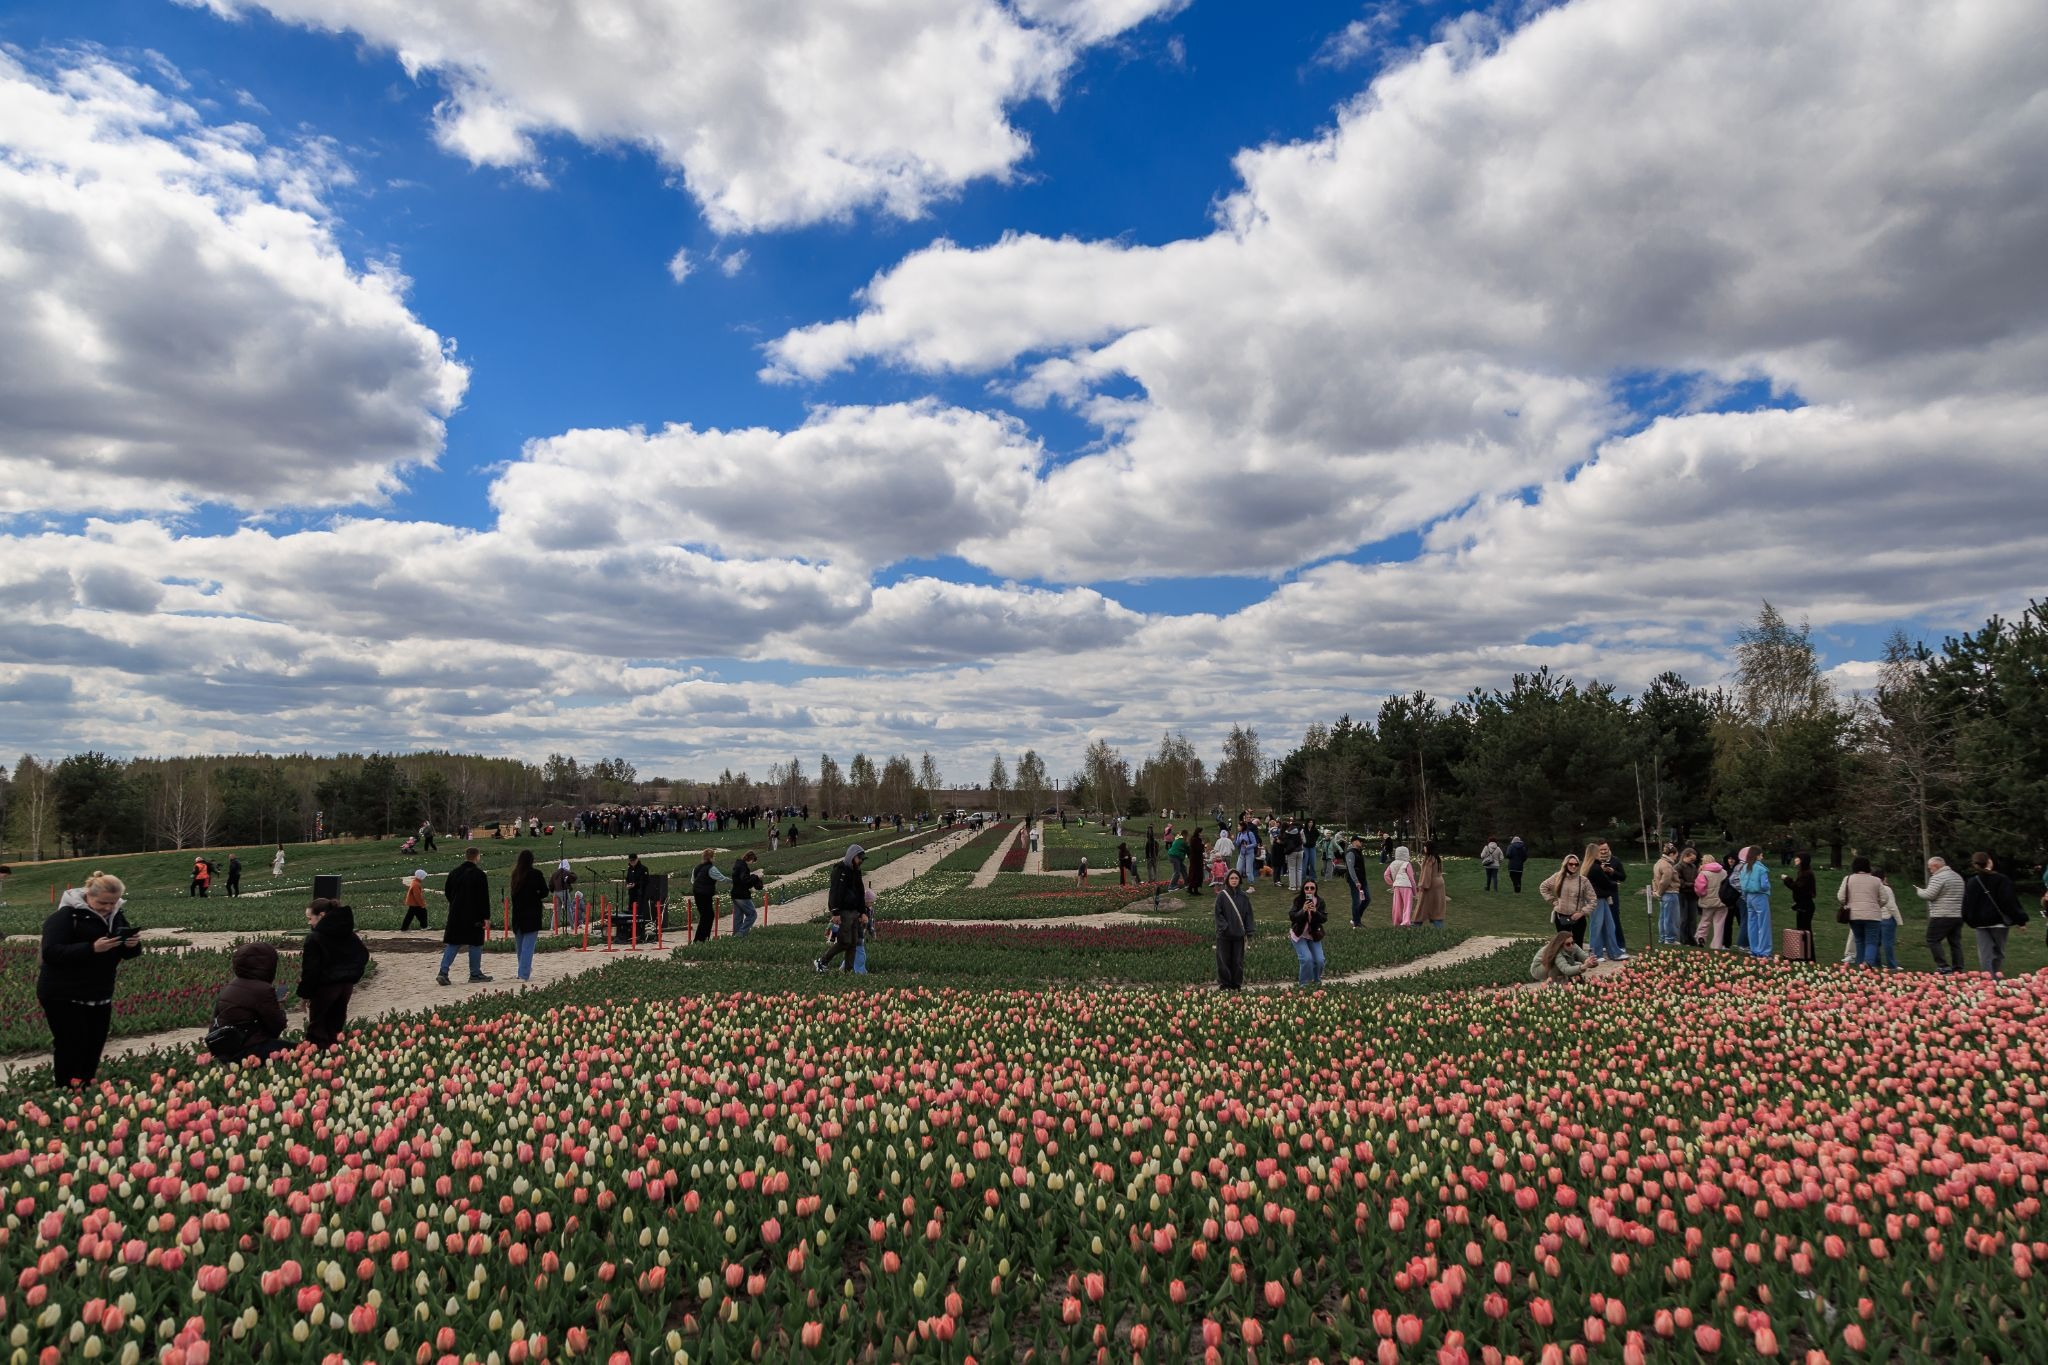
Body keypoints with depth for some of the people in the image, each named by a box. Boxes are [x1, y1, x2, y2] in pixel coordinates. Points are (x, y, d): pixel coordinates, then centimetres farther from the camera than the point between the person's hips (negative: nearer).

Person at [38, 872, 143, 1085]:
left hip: (99, 997, 6)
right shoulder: (65, 915, -15)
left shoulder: (115, 916, 5)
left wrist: (133, 944, -13)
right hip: (63, 997, -6)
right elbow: (51, 953, -24)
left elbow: (128, 953, 11)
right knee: (71, 1050, -4)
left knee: (93, 1050, 10)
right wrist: (92, 948, -34)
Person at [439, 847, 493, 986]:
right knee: (475, 944, 5)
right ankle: (475, 974, 10)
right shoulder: (480, 874, -12)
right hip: (474, 916, -5)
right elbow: (484, 898, -12)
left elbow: (447, 891, 14)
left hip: (455, 914, 5)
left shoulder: (454, 873, 6)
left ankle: (443, 972, -4)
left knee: (452, 944, 8)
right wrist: (486, 916, -9)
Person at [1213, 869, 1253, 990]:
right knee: (1224, 960, 2)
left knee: (1238, 961, 7)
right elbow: (1218, 914, -4)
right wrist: (1225, 927, -14)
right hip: (1224, 935, -3)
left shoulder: (1244, 896, 5)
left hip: (1239, 935, 3)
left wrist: (1248, 932, 2)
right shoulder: (1221, 895, -3)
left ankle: (1236, 984, 17)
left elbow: (1248, 915, 8)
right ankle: (1224, 984, 11)